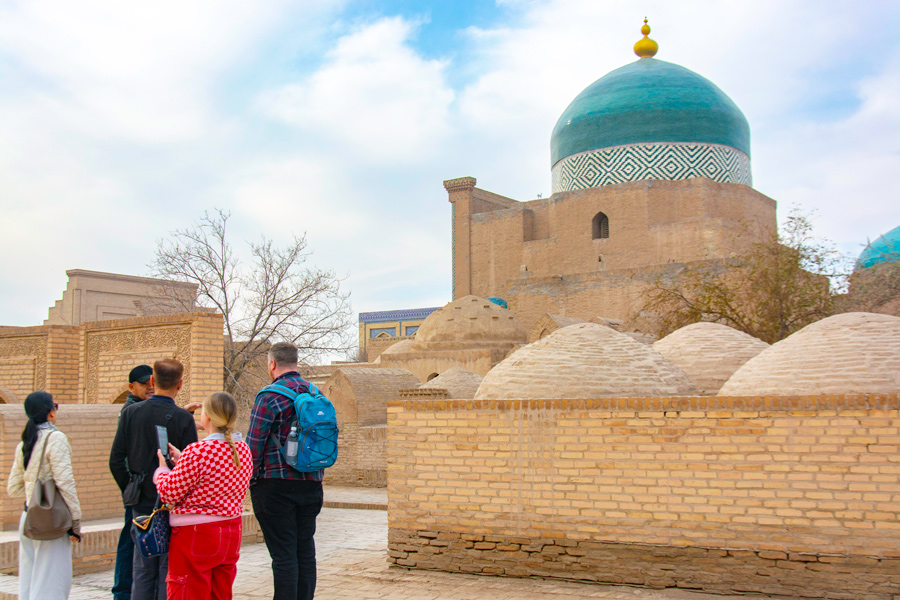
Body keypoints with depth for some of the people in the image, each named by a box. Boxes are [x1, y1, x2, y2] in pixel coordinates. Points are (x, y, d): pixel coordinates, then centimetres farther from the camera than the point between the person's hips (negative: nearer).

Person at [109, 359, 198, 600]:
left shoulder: (130, 412, -1)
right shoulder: (183, 418, -12)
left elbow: (116, 461, 0)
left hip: (142, 507, 3)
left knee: (142, 570, 12)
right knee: (169, 571, 4)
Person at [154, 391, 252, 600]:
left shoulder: (196, 452, -20)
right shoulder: (243, 449, 3)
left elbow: (170, 493, -12)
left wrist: (162, 469, 7)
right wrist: (181, 459, 13)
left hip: (196, 535, -7)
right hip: (232, 531, 7)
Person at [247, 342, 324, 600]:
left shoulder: (270, 397, -11)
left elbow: (254, 445, -11)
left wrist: (251, 480, 0)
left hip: (276, 485, -6)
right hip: (311, 485, 6)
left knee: (283, 555, -2)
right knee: (306, 552, 12)